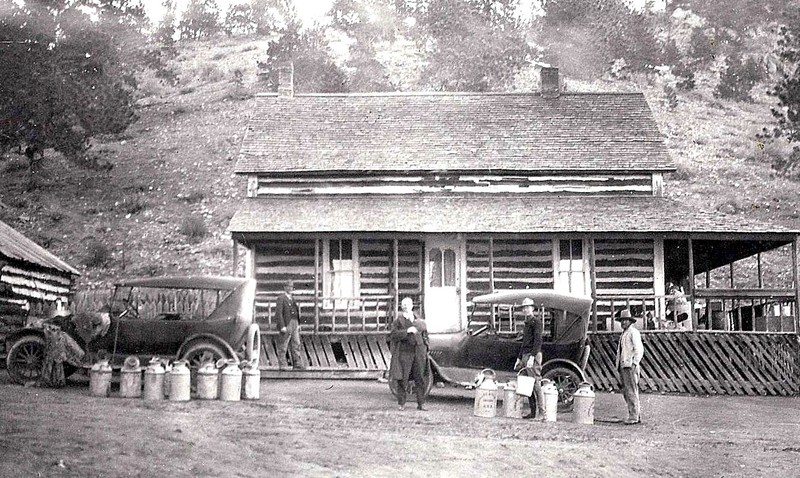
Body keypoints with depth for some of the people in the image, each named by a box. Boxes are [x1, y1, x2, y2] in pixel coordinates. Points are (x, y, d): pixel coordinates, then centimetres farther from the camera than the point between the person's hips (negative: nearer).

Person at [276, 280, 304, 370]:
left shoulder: (292, 298, 19)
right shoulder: (281, 298, -6)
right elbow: (278, 313, -13)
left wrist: (298, 324, 14)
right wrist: (282, 326, -19)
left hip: (295, 324, 8)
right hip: (286, 325, -8)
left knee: (296, 344, 6)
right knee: (283, 346, -2)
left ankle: (297, 364, 8)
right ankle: (282, 365, 2)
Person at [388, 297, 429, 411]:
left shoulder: (419, 319, 14)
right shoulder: (398, 320, 3)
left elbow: (425, 334, 20)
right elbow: (393, 334, -9)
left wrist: (425, 349, 11)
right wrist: (407, 331, -19)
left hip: (418, 351, 3)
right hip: (404, 352, -3)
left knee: (420, 378, 2)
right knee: (402, 378, -2)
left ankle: (421, 404, 7)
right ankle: (401, 403, 6)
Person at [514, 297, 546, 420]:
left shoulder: (536, 321, -7)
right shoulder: (526, 323, 21)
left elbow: (538, 340, -17)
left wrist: (532, 357, -24)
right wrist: (519, 359, 24)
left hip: (534, 355, -9)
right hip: (525, 355, 9)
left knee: (536, 384, -13)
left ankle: (541, 413, -14)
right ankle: (533, 411, 10)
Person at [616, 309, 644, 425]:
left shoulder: (633, 332, -5)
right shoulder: (624, 334, 24)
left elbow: (639, 350, -14)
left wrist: (634, 363, -23)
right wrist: (619, 366, 19)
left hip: (630, 367, -10)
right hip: (623, 366, 10)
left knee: (631, 391, -11)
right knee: (626, 392, 10)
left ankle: (633, 416, -10)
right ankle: (637, 415, 15)